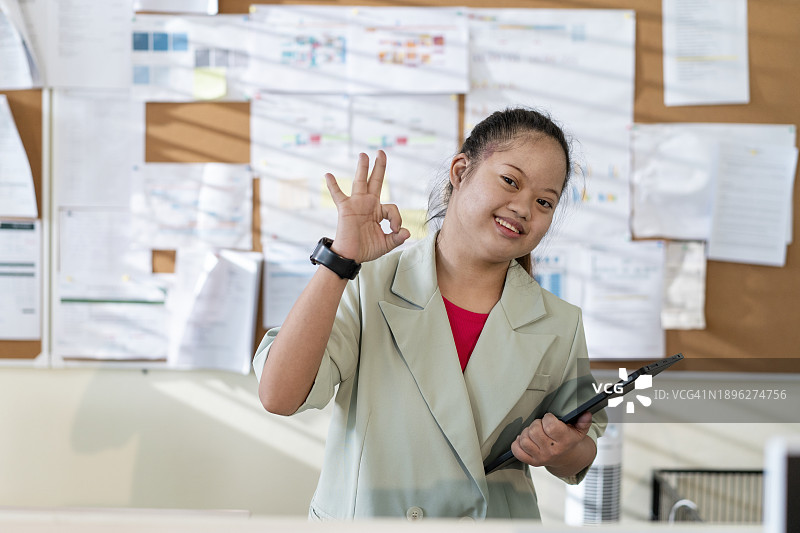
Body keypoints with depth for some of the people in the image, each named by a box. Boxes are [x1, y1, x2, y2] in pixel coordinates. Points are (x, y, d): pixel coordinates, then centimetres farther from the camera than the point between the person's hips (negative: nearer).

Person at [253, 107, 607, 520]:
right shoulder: (367, 289, -4)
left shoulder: (559, 327, 4)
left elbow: (576, 464, 15)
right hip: (360, 518, -2)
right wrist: (340, 258, -18)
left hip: (498, 517, 3)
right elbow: (278, 396, -17)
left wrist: (560, 451, -8)